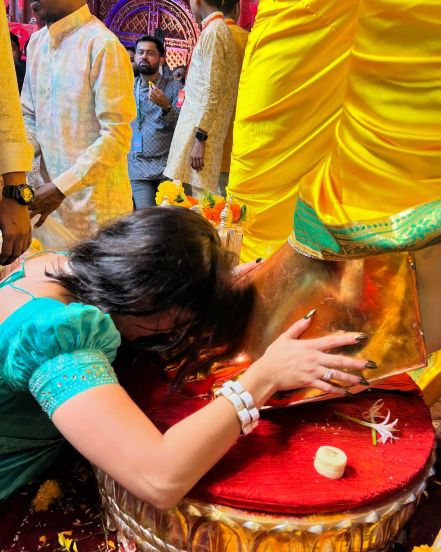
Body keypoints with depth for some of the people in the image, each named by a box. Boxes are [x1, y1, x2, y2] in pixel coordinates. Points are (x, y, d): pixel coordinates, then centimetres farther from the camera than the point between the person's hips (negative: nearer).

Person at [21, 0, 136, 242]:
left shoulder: (103, 45, -13)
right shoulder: (36, 43, 9)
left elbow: (117, 136, -17)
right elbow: (30, 117, 15)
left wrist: (61, 187, -19)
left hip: (96, 204, -6)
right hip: (52, 195, 6)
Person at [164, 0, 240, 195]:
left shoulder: (212, 32, -11)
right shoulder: (219, 29, 17)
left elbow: (211, 91, -18)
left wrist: (200, 138, -20)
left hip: (201, 128, -9)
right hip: (199, 126, 9)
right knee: (199, 196, 10)